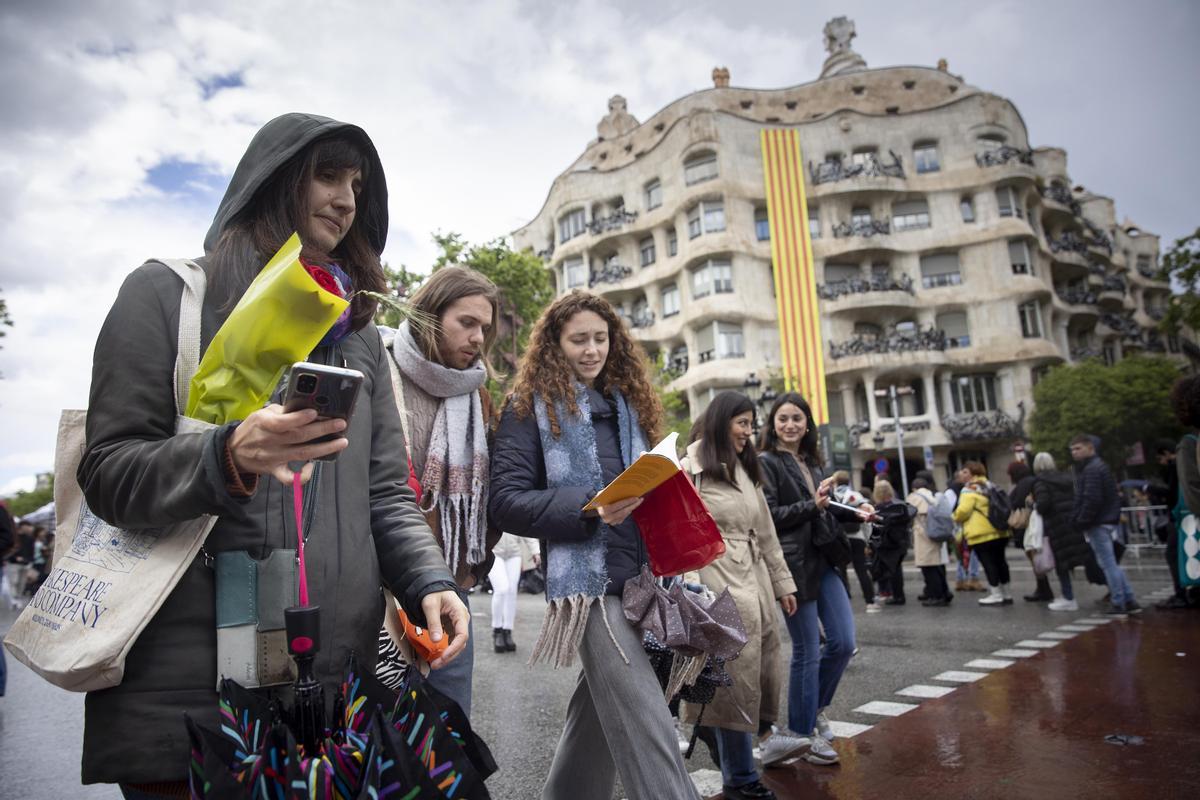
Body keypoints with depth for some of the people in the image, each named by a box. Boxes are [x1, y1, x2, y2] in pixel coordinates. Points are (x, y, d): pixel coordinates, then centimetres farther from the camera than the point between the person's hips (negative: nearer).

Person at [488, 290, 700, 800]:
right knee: (645, 729, -10)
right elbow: (506, 502, -9)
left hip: (641, 575, 7)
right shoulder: (531, 405, -1)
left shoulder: (628, 402, 17)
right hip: (589, 578, -6)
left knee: (598, 720, 15)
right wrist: (590, 509, -21)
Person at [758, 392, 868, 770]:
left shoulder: (811, 462, 14)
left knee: (844, 643, 8)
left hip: (825, 562, 7)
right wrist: (812, 505, -21)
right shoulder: (766, 463, -7)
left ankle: (816, 708, 31)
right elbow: (768, 516, -15)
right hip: (794, 565, -7)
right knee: (807, 651, 1)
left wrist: (853, 512, 10)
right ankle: (802, 735, 18)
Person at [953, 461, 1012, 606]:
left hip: (981, 534, -9)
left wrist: (956, 518, 0)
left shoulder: (970, 488, -11)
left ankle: (996, 594, 0)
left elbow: (963, 510, -20)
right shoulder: (990, 486, 17)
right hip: (999, 531, 9)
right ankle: (1006, 593, 21)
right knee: (999, 560, 14)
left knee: (988, 562, -3)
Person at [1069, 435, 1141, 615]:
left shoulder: (1092, 469, -15)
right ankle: (1129, 601, 17)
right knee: (1112, 563, 15)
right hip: (1108, 520, 10)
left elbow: (1092, 499, -22)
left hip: (1098, 523, -10)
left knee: (1108, 563, -3)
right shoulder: (1100, 466, 17)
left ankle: (1118, 603, 3)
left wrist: (1081, 522, -14)